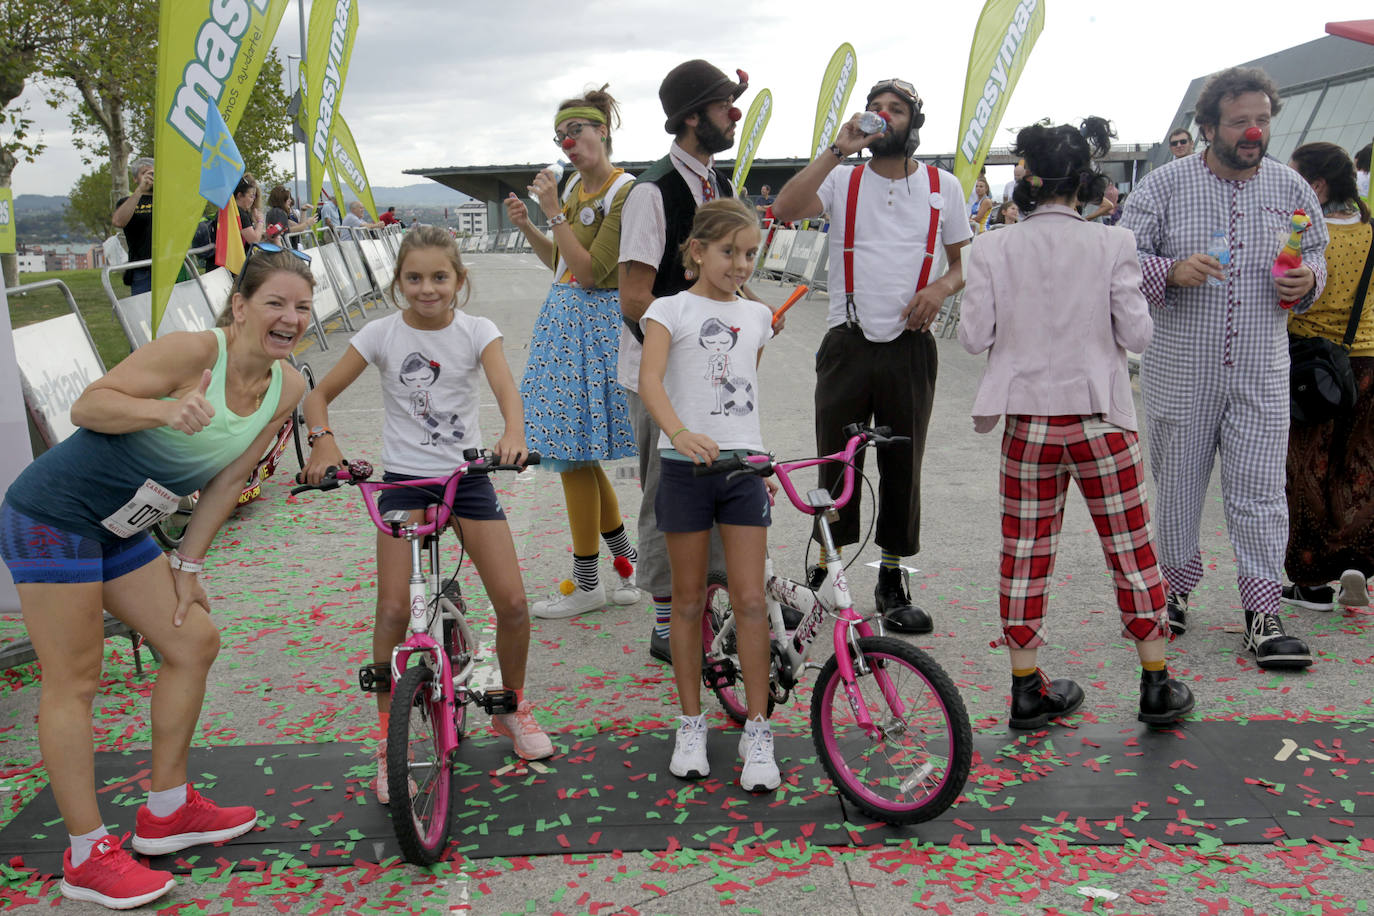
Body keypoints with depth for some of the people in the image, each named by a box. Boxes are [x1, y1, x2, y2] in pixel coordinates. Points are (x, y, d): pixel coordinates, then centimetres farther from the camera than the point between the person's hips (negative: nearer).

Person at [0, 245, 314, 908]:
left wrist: (187, 566, 6)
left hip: (119, 530, 8)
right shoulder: (195, 351, -22)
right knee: (74, 681, -4)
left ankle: (166, 810, 24)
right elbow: (86, 406, -21)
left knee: (195, 640, 9)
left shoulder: (286, 388, -1)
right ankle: (86, 856, 7)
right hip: (53, 514, -8)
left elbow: (228, 479, 6)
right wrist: (165, 410, -39)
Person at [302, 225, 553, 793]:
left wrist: (513, 434, -40)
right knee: (393, 610, -11)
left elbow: (506, 390, -18)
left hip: (467, 474, 1)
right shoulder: (381, 334, -3)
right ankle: (388, 740, 7)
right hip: (404, 479, -1)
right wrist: (323, 440, -20)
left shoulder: (477, 331, -2)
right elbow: (320, 395, 1)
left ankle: (513, 709, 22)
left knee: (513, 604, -5)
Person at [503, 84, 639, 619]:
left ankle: (587, 584, 7)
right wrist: (528, 229, 6)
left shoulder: (625, 193, -14)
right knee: (575, 449, 12)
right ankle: (626, 561, 25)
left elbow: (588, 271, -19)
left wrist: (554, 212, -18)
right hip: (565, 318, 9)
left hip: (595, 324, -9)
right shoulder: (576, 185, 12)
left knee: (572, 453, -5)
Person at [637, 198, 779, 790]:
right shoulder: (671, 310, -2)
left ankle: (757, 731, 8)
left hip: (744, 466, 3)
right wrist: (680, 433, -36)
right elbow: (649, 380, -19)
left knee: (750, 600, -1)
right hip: (686, 467, -3)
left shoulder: (757, 316, 13)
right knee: (689, 599, 7)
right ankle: (691, 725, 20)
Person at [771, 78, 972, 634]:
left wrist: (942, 287, -9)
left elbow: (966, 262, 13)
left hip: (910, 347, 1)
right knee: (835, 463, 3)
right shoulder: (843, 180, 5)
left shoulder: (942, 186, 9)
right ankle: (823, 576, 18)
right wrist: (838, 149, -17)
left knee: (903, 467, 6)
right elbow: (785, 210, -15)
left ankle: (892, 581, 20)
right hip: (848, 343, -1)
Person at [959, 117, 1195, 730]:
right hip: (1100, 418, -1)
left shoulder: (995, 250, -5)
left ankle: (1027, 688, 18)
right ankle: (1156, 685, 20)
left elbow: (974, 336, -3)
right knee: (1131, 548, 11)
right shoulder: (1111, 247, -7)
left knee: (1025, 553, 10)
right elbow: (1136, 335, -6)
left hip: (1028, 420, 1)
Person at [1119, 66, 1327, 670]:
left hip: (1261, 373, 2)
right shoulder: (1164, 184, -1)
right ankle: (1174, 590, 27)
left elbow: (1316, 253, 18)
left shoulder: (1290, 187, 8)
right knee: (1177, 484, 9)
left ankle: (1263, 617, 6)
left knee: (1259, 491, -1)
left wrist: (1307, 280, -5)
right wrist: (1171, 271, -21)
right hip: (1179, 371, -1)